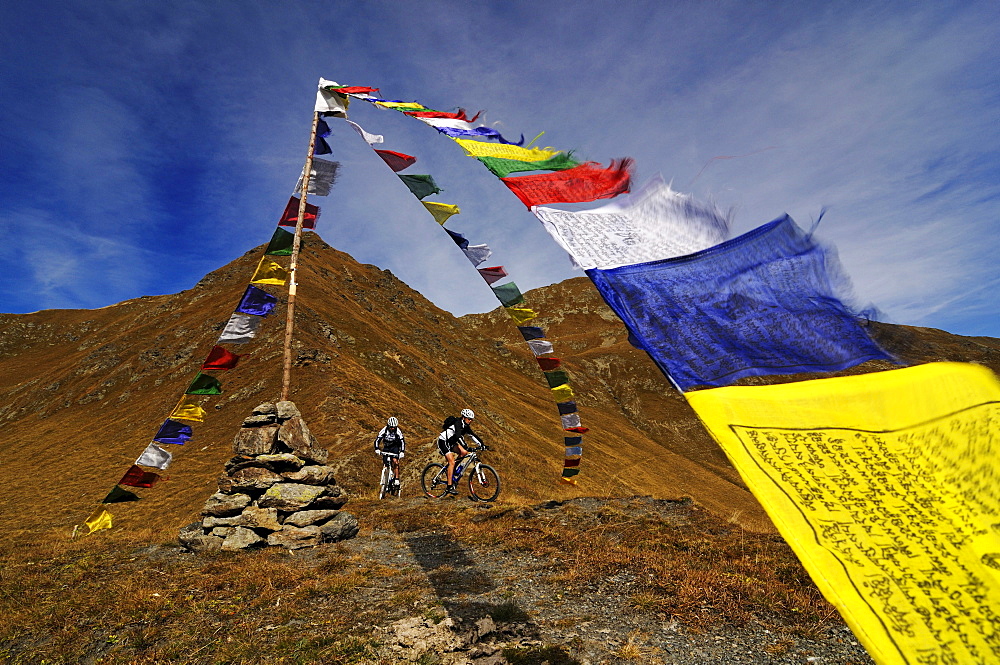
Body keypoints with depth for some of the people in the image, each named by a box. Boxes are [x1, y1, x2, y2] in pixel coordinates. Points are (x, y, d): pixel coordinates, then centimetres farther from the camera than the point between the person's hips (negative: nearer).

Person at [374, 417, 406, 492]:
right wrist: (377, 449, -36)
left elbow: (402, 441, -20)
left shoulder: (398, 431, -20)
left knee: (395, 461, -21)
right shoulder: (384, 430, -20)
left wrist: (402, 452, -32)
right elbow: (377, 440, -22)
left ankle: (396, 481, -21)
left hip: (395, 447, -1)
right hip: (386, 447, 1)